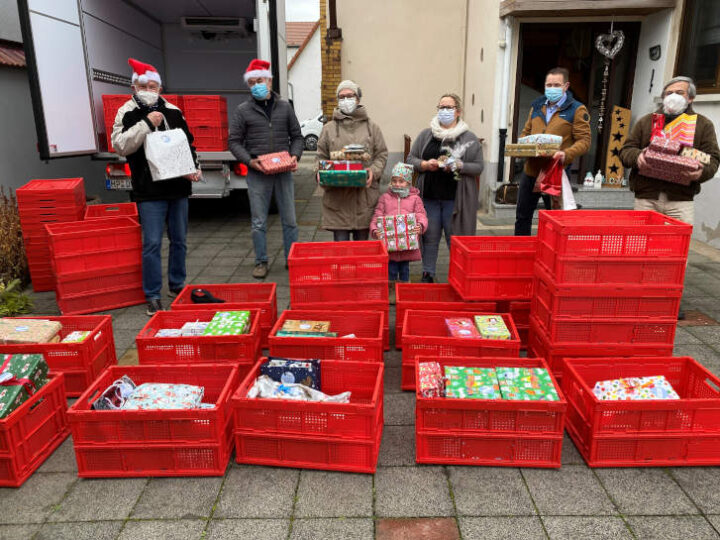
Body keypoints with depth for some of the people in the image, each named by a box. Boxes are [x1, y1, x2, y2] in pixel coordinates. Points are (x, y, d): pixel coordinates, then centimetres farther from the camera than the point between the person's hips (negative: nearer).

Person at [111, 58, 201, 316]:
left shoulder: (173, 112, 10)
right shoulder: (127, 114, -1)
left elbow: (188, 144, 17)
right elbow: (120, 145, -15)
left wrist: (194, 168, 0)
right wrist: (147, 124, -20)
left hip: (178, 188, 4)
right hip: (149, 191, -4)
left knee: (179, 240, 12)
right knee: (152, 244, -4)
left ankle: (177, 285, 28)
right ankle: (152, 296, 7)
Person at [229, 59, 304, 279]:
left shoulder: (284, 107, 9)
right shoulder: (243, 110, 4)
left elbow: (296, 136, 13)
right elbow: (234, 141, 3)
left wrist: (295, 156, -5)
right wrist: (249, 161, -12)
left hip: (283, 172, 2)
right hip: (257, 173, -1)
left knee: (289, 220, 7)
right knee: (258, 223, 4)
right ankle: (261, 262, 16)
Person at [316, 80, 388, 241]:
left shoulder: (371, 127, 12)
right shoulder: (329, 128, 11)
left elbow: (382, 154, 9)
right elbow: (321, 157, 10)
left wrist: (374, 170, -11)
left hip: (365, 196, 1)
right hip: (337, 197, 0)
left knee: (362, 243, 9)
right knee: (340, 243, 1)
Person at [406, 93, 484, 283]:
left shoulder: (469, 138, 5)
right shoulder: (426, 135, 12)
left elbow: (478, 167, 2)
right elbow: (411, 159, 12)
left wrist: (458, 166, -15)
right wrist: (425, 165, -8)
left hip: (455, 198, -2)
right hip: (429, 196, 2)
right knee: (430, 237, 6)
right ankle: (427, 275, 17)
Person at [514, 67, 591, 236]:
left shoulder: (577, 110, -2)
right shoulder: (537, 106, 14)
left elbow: (584, 141, -7)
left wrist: (566, 154, -25)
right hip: (530, 170, 5)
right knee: (522, 216, 13)